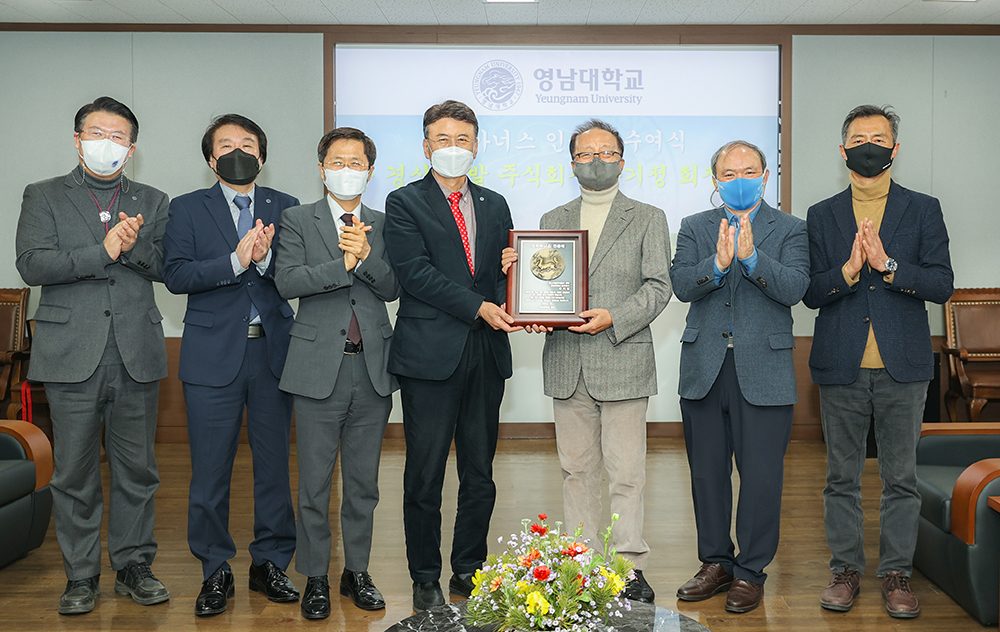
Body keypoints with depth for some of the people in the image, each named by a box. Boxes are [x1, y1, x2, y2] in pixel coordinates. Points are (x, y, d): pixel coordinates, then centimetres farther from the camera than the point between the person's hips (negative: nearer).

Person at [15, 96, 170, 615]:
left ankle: (134, 566, 21)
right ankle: (81, 576, 17)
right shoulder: (43, 197, 8)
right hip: (72, 353, -1)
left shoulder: (152, 202, 14)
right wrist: (103, 250, -14)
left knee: (136, 468, 8)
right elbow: (31, 264, -6)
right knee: (74, 472, 4)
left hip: (137, 355, 2)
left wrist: (135, 245, -16)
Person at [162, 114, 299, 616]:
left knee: (275, 463, 8)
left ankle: (270, 563, 23)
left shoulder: (285, 208, 9)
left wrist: (265, 259, -19)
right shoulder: (187, 209, 6)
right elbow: (176, 275, -7)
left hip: (273, 350, 1)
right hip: (214, 354, -1)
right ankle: (215, 571, 19)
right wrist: (235, 260, -17)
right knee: (210, 469, 3)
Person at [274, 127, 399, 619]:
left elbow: (392, 289, -1)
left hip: (373, 367, 3)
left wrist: (366, 255, -17)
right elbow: (287, 282, -10)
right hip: (319, 366, -2)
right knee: (314, 482, 4)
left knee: (364, 481, 11)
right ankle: (315, 578, 18)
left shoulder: (383, 225, 11)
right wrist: (344, 262, -17)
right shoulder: (297, 221, 4)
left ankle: (357, 572, 25)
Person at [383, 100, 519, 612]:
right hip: (430, 353, -4)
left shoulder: (495, 205, 16)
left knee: (480, 473, 10)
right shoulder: (404, 203, 2)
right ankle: (425, 579, 17)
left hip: (486, 355, 4)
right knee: (425, 474, 3)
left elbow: (503, 272, 14)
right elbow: (415, 271, -10)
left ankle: (469, 570, 25)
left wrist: (509, 306, -9)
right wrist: (478, 307, -15)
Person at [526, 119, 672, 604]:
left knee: (626, 473, -2)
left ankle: (631, 567, 9)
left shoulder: (648, 219, 6)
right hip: (566, 364, 4)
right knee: (576, 469, 9)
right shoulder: (553, 220, 16)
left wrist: (613, 319, -15)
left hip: (623, 360, -3)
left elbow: (658, 286, -2)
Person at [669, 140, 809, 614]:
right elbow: (681, 285, -4)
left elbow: (794, 289, -10)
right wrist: (717, 263, -21)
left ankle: (750, 572, 14)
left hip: (764, 370, -2)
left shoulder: (789, 229, 5)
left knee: (761, 475, 1)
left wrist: (751, 256, -23)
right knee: (707, 472, 10)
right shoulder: (694, 228, 11)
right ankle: (716, 563, 25)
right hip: (704, 370, 3)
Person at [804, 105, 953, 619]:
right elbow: (809, 293, 1)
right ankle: (846, 570, 20)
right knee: (841, 476, 8)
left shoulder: (923, 210, 7)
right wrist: (849, 269, -17)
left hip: (902, 366, 0)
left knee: (901, 478, 6)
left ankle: (896, 573, 19)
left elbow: (942, 284, -3)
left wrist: (887, 265, -17)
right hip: (841, 367, 1)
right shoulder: (821, 216, 8)